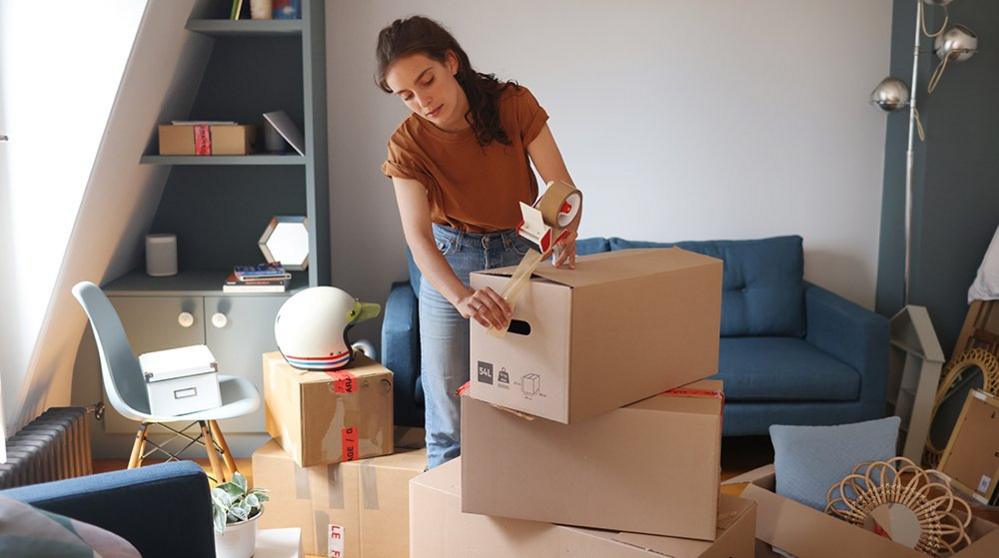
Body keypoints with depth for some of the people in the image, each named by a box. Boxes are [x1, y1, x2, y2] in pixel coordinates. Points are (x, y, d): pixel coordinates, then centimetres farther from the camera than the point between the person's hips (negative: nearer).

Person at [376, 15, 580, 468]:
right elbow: (418, 237, -29)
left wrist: (565, 239, -38)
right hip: (449, 265, 0)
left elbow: (562, 188, -16)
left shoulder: (514, 105, -15)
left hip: (523, 257, 1)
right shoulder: (408, 145, -17)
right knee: (449, 420, 3)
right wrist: (461, 296, -48)